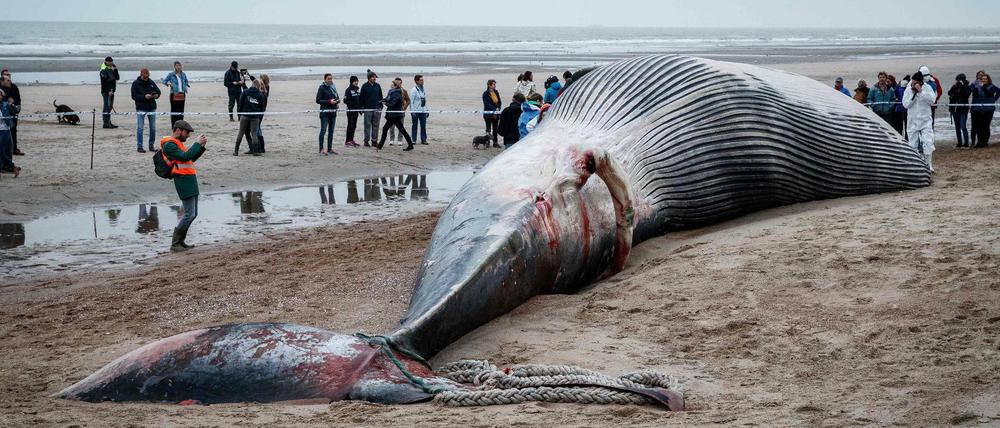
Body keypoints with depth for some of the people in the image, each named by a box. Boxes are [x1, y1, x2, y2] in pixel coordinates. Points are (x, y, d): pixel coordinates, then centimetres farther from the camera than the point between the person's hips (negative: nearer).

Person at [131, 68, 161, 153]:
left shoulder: (151, 82, 6)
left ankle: (151, 145, 18)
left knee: (153, 128, 8)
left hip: (152, 108, 4)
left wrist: (156, 95, -9)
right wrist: (144, 96, -22)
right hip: (141, 109, -4)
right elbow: (134, 96, -10)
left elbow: (158, 91, 14)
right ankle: (139, 147, 1)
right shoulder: (136, 83, -5)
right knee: (140, 128, -4)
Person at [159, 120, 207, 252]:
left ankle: (180, 241, 18)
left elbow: (191, 158, 22)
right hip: (183, 181, -10)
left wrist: (202, 146, 12)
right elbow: (185, 157, -22)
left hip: (190, 180, 10)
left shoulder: (177, 143, 21)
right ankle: (175, 244, -8)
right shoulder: (169, 145, -11)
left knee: (193, 213, 12)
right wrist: (197, 143, -14)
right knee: (189, 214, -13)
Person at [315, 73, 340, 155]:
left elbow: (337, 97, 23)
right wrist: (329, 101, -19)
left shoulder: (333, 87, 12)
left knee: (331, 131, 11)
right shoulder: (322, 88, -7)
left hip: (333, 112, 7)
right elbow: (318, 100, -11)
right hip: (325, 112, -7)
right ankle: (321, 149, -5)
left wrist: (338, 101, -1)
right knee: (323, 130, -7)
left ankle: (329, 148, 18)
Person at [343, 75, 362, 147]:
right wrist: (352, 104, -21)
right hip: (350, 110, -7)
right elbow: (345, 100, -14)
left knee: (354, 126, 10)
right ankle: (348, 141, -3)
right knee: (350, 125, -7)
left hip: (356, 110, 7)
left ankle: (351, 140, 17)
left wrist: (360, 109, 15)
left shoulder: (358, 89, 12)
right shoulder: (348, 90, -10)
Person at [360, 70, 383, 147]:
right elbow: (362, 98, 1)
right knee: (367, 125, -1)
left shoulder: (378, 86, 9)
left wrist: (381, 106, 10)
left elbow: (380, 97, 16)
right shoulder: (365, 86, -1)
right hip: (368, 109, -3)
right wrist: (361, 108, -3)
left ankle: (374, 140, 9)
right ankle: (366, 140, 4)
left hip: (377, 109, 3)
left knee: (375, 125, 4)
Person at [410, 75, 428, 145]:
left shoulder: (423, 89, 10)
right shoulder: (414, 90, -8)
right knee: (415, 125, 3)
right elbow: (411, 101, -10)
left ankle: (423, 140, 10)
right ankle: (413, 139, 9)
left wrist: (426, 110, 12)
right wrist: (412, 111, -15)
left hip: (423, 111, 5)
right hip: (416, 111, -5)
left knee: (423, 126, 4)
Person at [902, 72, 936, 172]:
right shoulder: (908, 90, 0)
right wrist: (913, 94, -15)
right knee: (913, 145, 7)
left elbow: (932, 101, -16)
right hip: (912, 121, 2)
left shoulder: (927, 88, -4)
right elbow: (905, 104, -6)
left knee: (928, 143, -12)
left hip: (925, 121, -2)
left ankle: (928, 166, -6)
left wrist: (921, 91, -20)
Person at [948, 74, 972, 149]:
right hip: (955, 109, 5)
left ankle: (966, 144, -13)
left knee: (963, 126, -14)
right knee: (957, 127, 9)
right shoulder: (954, 87, 8)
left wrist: (962, 86, -18)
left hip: (963, 109, -5)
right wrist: (955, 86, -14)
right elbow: (949, 93, -7)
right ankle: (959, 143, 16)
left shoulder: (966, 87, -2)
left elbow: (967, 94, -20)